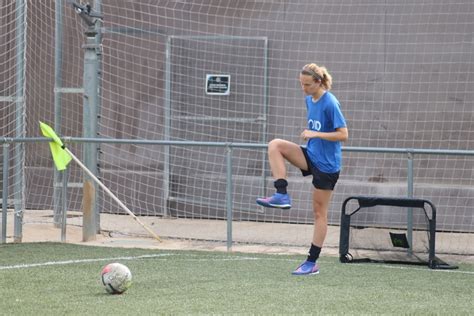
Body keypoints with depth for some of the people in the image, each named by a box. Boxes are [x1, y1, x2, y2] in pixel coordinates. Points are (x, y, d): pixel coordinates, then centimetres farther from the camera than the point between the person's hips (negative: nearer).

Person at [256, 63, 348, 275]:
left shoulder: (330, 103, -18)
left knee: (319, 212, 0)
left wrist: (316, 134, -23)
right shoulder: (309, 100, 5)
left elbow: (343, 135, -19)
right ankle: (282, 196, -17)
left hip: (326, 164, -7)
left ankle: (312, 263, 7)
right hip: (311, 155, 7)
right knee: (275, 145, -13)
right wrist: (308, 133, 5)